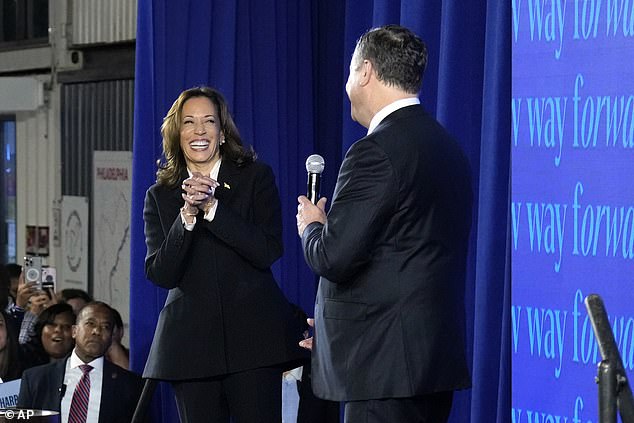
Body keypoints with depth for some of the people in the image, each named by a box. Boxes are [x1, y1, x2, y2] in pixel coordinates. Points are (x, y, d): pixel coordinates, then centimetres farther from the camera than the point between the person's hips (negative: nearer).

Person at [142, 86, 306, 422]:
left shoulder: (256, 177, 6)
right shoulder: (160, 196, 10)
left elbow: (269, 252, -7)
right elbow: (160, 274, 0)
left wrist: (211, 207, -12)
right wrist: (188, 214, -12)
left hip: (252, 336, -2)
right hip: (191, 341, 2)